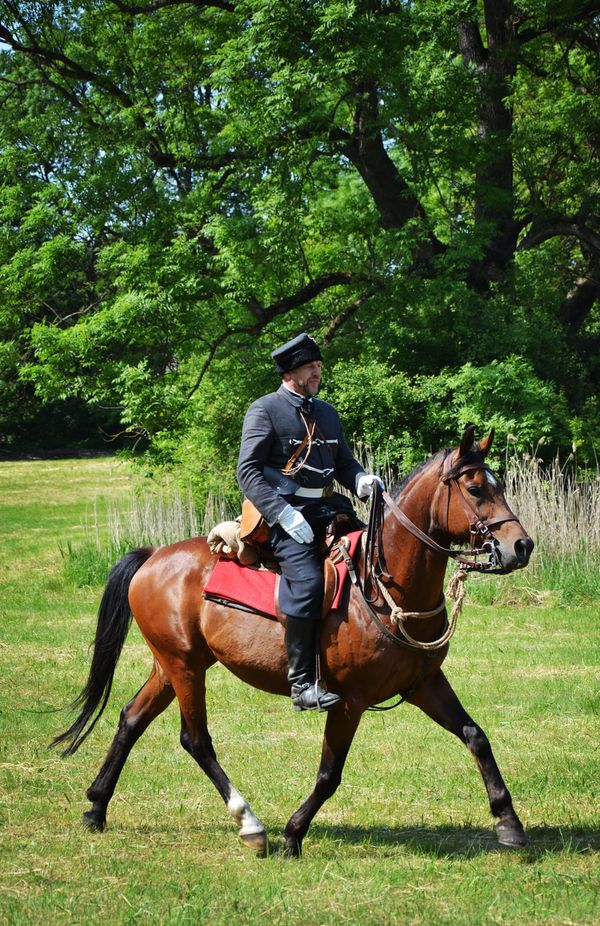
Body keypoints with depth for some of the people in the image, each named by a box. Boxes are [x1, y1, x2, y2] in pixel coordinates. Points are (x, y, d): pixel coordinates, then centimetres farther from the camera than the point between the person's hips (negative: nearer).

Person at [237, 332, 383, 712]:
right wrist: (283, 513, -19)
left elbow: (344, 462, 25)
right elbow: (248, 471, -7)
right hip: (284, 512, -8)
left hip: (327, 509, 8)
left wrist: (362, 480, 0)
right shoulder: (265, 410, 0)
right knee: (308, 580, -27)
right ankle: (302, 683, -26)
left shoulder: (327, 413, 21)